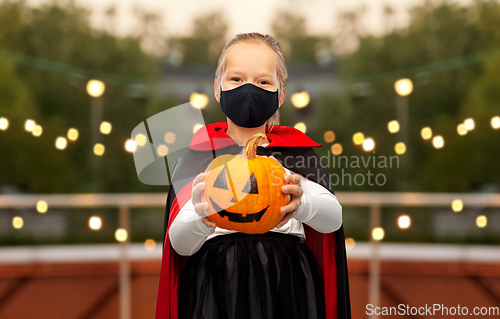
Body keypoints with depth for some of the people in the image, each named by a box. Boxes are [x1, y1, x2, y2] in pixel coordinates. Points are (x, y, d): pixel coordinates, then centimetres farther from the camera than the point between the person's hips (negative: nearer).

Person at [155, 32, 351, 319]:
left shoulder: (295, 150, 10)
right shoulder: (197, 153, 6)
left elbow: (334, 218, -8)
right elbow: (179, 244, -3)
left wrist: (302, 204, -31)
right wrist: (201, 220, -27)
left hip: (286, 286, 1)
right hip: (217, 290, -1)